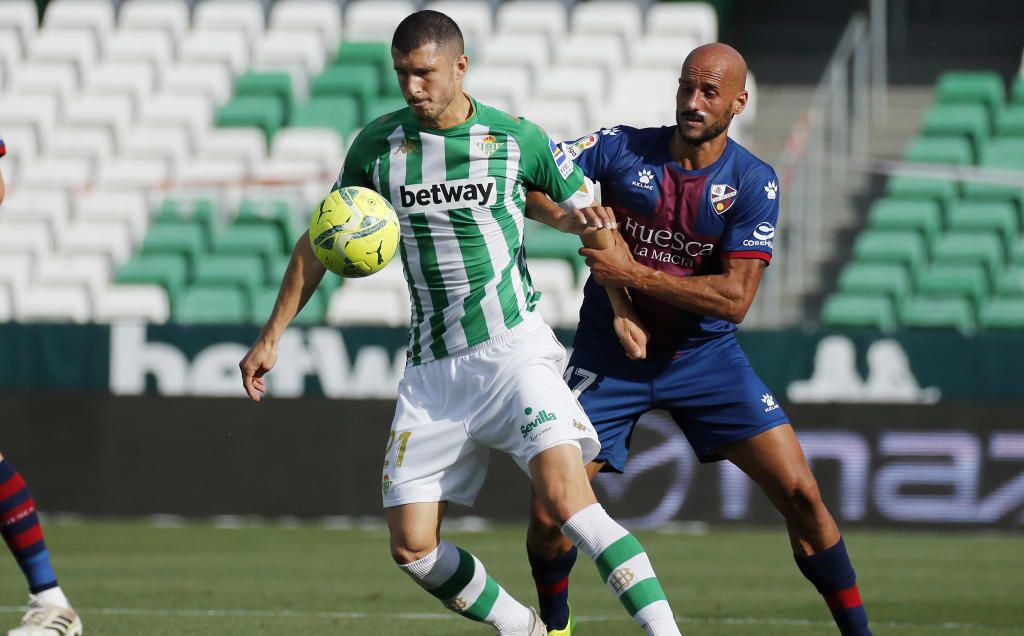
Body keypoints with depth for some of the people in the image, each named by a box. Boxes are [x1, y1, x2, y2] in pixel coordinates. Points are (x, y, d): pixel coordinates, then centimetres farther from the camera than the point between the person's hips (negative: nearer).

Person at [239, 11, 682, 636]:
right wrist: (271, 337, 13)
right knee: (412, 547, -2)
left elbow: (590, 218, 10)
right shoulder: (378, 144, 4)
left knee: (567, 498, -25)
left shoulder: (517, 139, -2)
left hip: (515, 348, -4)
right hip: (433, 368, 4)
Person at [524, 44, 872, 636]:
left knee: (801, 495, -10)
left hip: (707, 356, 0)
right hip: (610, 358, 0)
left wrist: (634, 275, -25)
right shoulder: (623, 149, -8)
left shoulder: (753, 183, -10)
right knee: (548, 514, -8)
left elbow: (734, 297, -19)